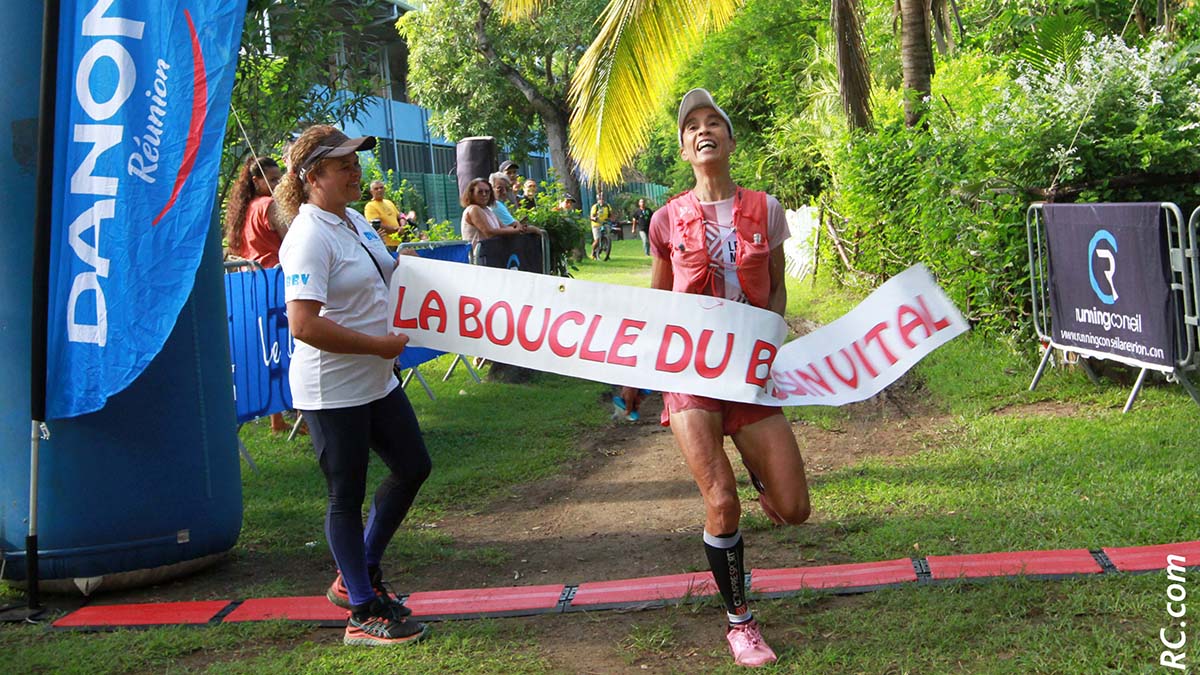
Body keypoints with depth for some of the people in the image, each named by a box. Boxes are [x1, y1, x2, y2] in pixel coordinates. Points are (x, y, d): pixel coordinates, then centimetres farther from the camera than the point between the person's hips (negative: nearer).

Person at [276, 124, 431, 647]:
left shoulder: (357, 221, 9)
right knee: (347, 496, 3)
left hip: (376, 382, 10)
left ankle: (357, 576, 32)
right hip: (332, 392, -10)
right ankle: (364, 613, 16)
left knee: (413, 467, 18)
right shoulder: (309, 237, -20)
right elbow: (304, 325, -29)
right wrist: (378, 345, -21)